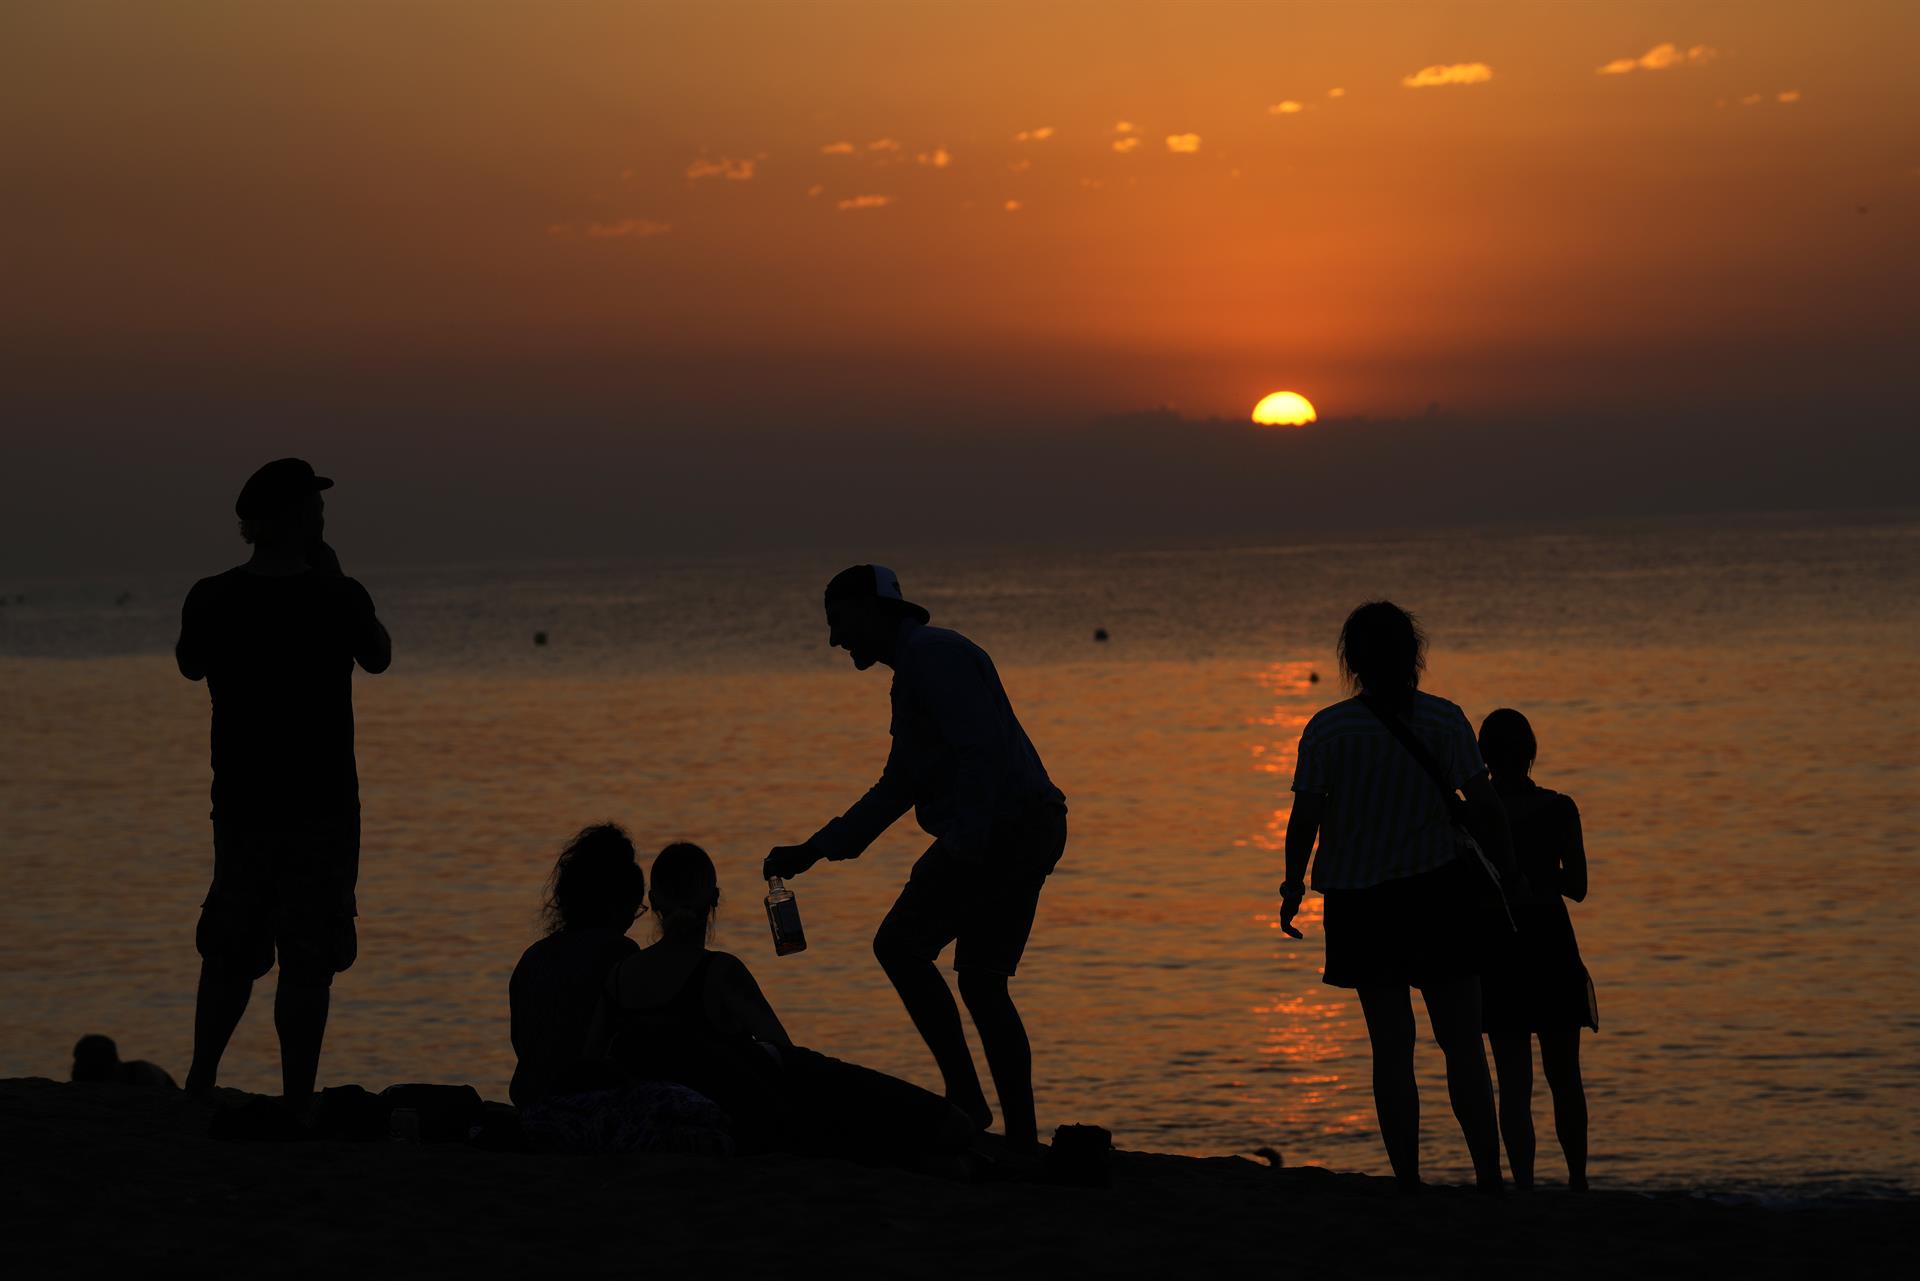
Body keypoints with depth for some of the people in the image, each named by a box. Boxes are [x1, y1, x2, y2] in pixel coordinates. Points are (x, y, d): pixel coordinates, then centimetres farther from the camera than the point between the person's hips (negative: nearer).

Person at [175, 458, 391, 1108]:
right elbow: (378, 657, 7)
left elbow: (190, 665, 16)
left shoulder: (212, 598, -4)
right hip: (321, 804, -4)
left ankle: (201, 1080, 18)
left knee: (230, 953, 17)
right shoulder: (336, 599, -13)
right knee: (308, 961, -1)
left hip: (240, 799, 4)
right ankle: (296, 1099, -2)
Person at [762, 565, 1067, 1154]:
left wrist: (963, 846, -25)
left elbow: (981, 748, -20)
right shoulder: (917, 665, 25)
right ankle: (1022, 1138, 9)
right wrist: (812, 850, 28)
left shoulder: (933, 654, -8)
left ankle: (965, 1098, -9)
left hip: (1000, 824, -10)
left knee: (900, 945, -8)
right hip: (1028, 831, 10)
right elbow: (898, 787, 29)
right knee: (981, 979, 11)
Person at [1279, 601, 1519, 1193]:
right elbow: (1484, 805, -5)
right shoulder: (1444, 720, -4)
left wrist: (1292, 887, 7)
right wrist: (1507, 873, 6)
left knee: (1391, 1046, 6)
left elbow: (1305, 817, -6)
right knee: (1462, 1044, 5)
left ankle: (1408, 1182, 4)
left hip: (1360, 899, 0)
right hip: (1441, 893, 0)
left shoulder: (1327, 729, -5)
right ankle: (1489, 1177, 0)